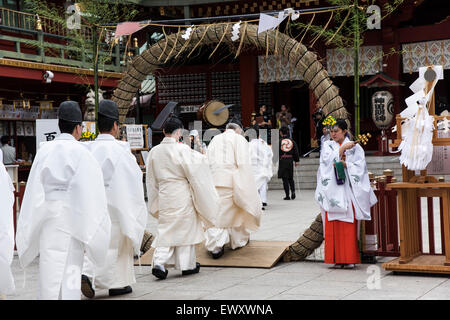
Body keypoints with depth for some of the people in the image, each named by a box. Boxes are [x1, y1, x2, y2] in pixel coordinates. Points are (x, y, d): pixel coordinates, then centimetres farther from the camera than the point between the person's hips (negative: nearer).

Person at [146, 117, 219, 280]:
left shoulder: (154, 152, 2)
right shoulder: (182, 149, -15)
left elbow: (151, 179, 11)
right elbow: (193, 170, -9)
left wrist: (155, 202, 22)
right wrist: (202, 158, 11)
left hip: (163, 195, 4)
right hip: (182, 195, -4)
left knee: (166, 229, 10)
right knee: (185, 228, 8)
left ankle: (159, 262, -6)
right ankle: (187, 265, 16)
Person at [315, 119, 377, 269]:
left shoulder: (355, 147, 10)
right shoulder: (327, 146, 15)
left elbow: (360, 166, 0)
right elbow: (327, 160, -3)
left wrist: (345, 165, -13)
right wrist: (342, 148, -7)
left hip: (348, 190, -1)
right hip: (333, 190, 2)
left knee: (349, 225, -7)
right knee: (333, 225, -4)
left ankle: (349, 258, -4)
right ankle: (337, 259, 0)